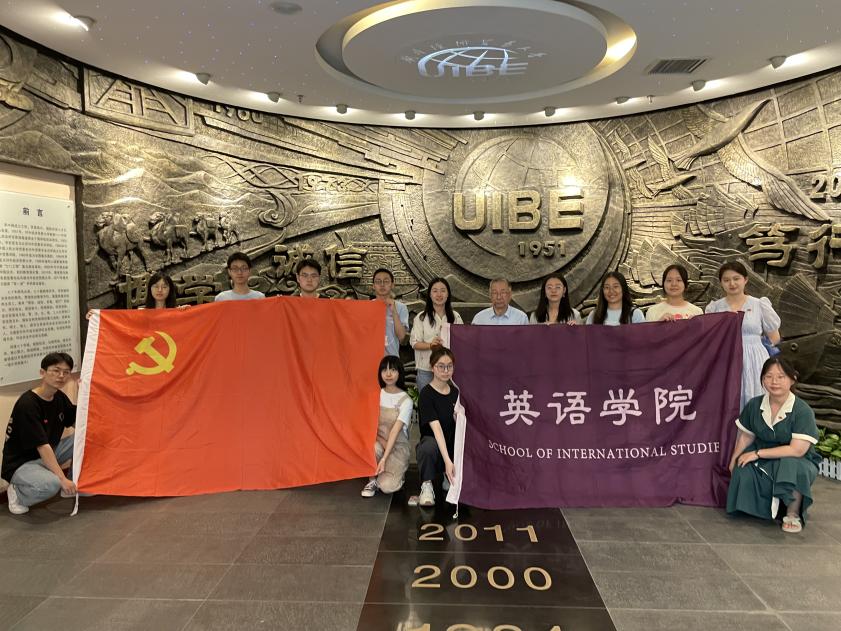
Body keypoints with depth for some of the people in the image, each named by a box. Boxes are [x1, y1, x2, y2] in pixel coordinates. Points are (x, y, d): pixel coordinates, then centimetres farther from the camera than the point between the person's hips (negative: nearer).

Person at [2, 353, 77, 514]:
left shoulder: (60, 398, 0)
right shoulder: (27, 404, -24)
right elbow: (42, 446, -27)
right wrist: (63, 479, -29)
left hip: (48, 456, 8)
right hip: (21, 464, -8)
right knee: (51, 484, -35)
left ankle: (74, 485, 6)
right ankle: (17, 492, -2)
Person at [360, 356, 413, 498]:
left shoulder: (406, 401, -12)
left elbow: (395, 430, -21)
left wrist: (384, 459, -28)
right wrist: (381, 441, -18)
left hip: (397, 446, -2)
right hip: (378, 440, 2)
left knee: (387, 486, -22)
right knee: (373, 449, -35)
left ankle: (397, 471, 13)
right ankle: (372, 480, -6)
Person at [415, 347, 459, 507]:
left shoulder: (455, 392, 4)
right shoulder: (426, 394, -15)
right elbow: (436, 428, -27)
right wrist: (447, 461, -36)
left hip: (453, 446, 5)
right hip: (433, 444, -5)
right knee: (429, 445, -40)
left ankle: (449, 477, 12)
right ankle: (426, 485, -12)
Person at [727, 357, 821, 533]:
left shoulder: (803, 411, -18)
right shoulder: (754, 404, -3)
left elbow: (797, 450, -23)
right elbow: (746, 436, 8)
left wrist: (758, 454, -21)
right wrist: (734, 459, -3)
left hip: (797, 461, -3)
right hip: (762, 460, 4)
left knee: (791, 467, -38)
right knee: (743, 470, -27)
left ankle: (793, 514, -10)